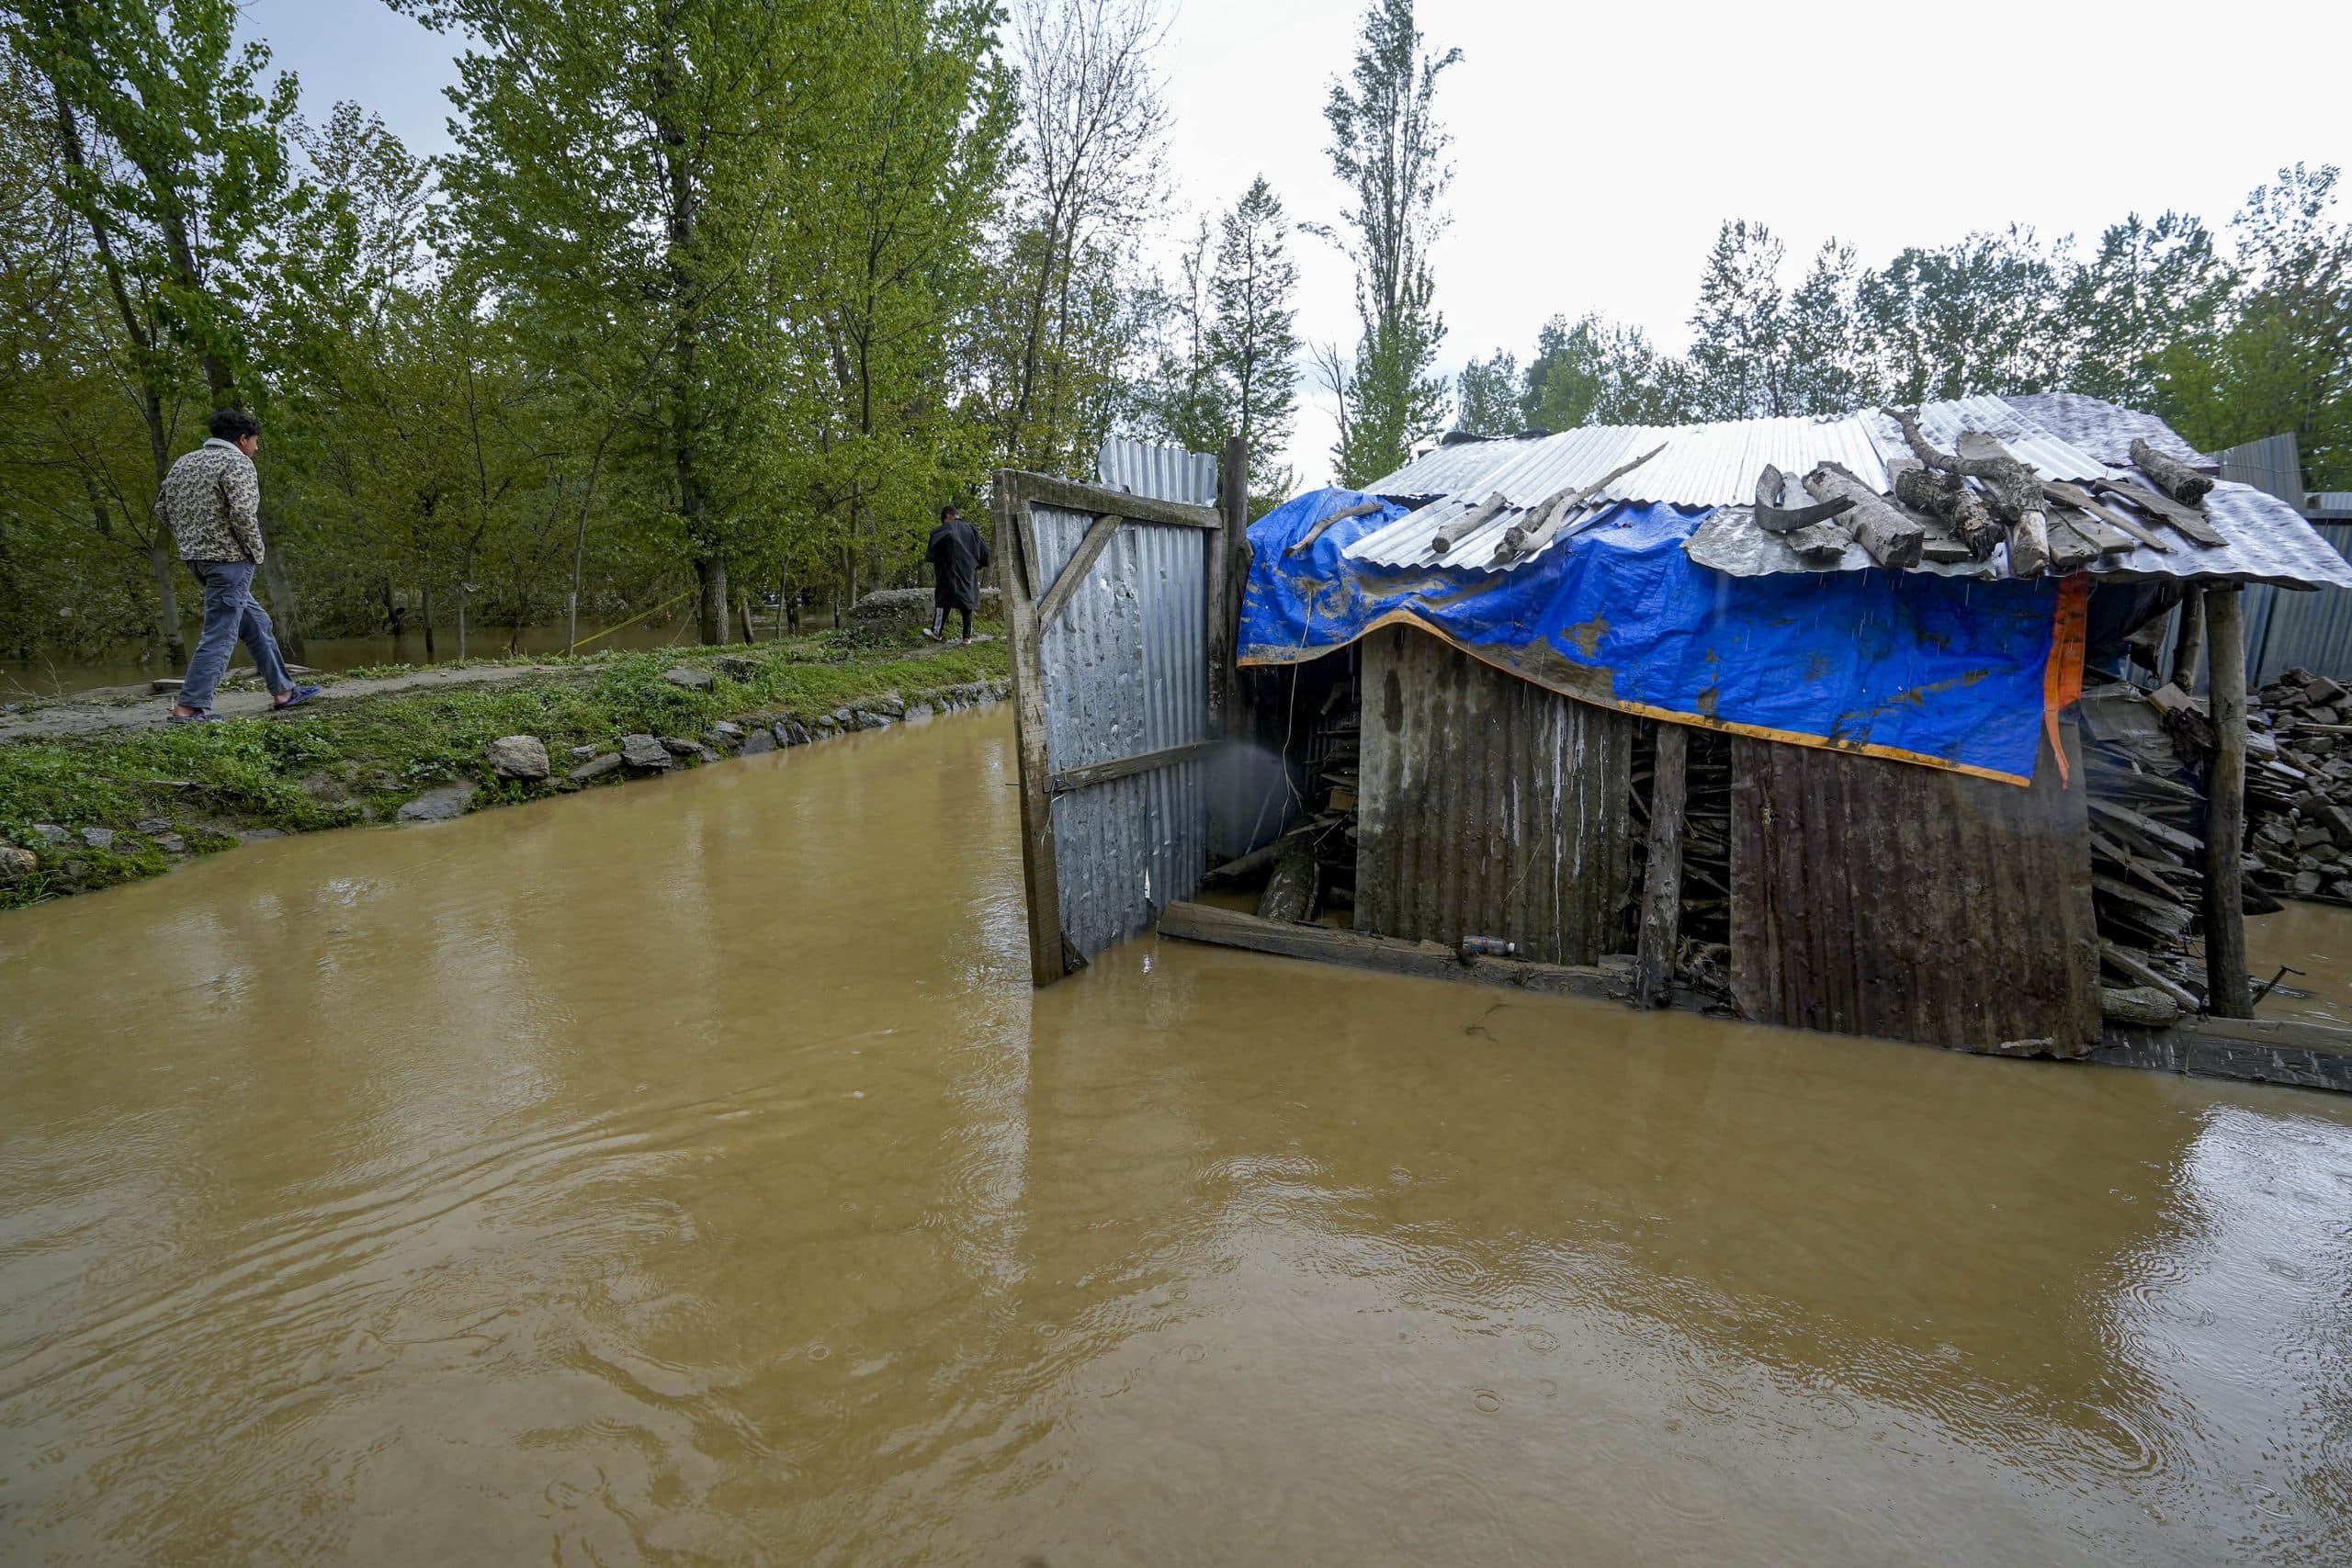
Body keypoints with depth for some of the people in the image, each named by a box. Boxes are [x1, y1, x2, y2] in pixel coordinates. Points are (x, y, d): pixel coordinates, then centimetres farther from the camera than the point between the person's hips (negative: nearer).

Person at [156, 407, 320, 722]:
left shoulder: (184, 463, 15)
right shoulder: (237, 463, -10)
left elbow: (162, 509, 14)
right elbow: (243, 514, -22)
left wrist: (191, 536, 19)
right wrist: (256, 551, -9)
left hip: (196, 558, 9)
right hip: (228, 558, -9)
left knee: (256, 623, 18)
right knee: (220, 635, -7)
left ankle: (283, 691, 24)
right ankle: (189, 707, -8)